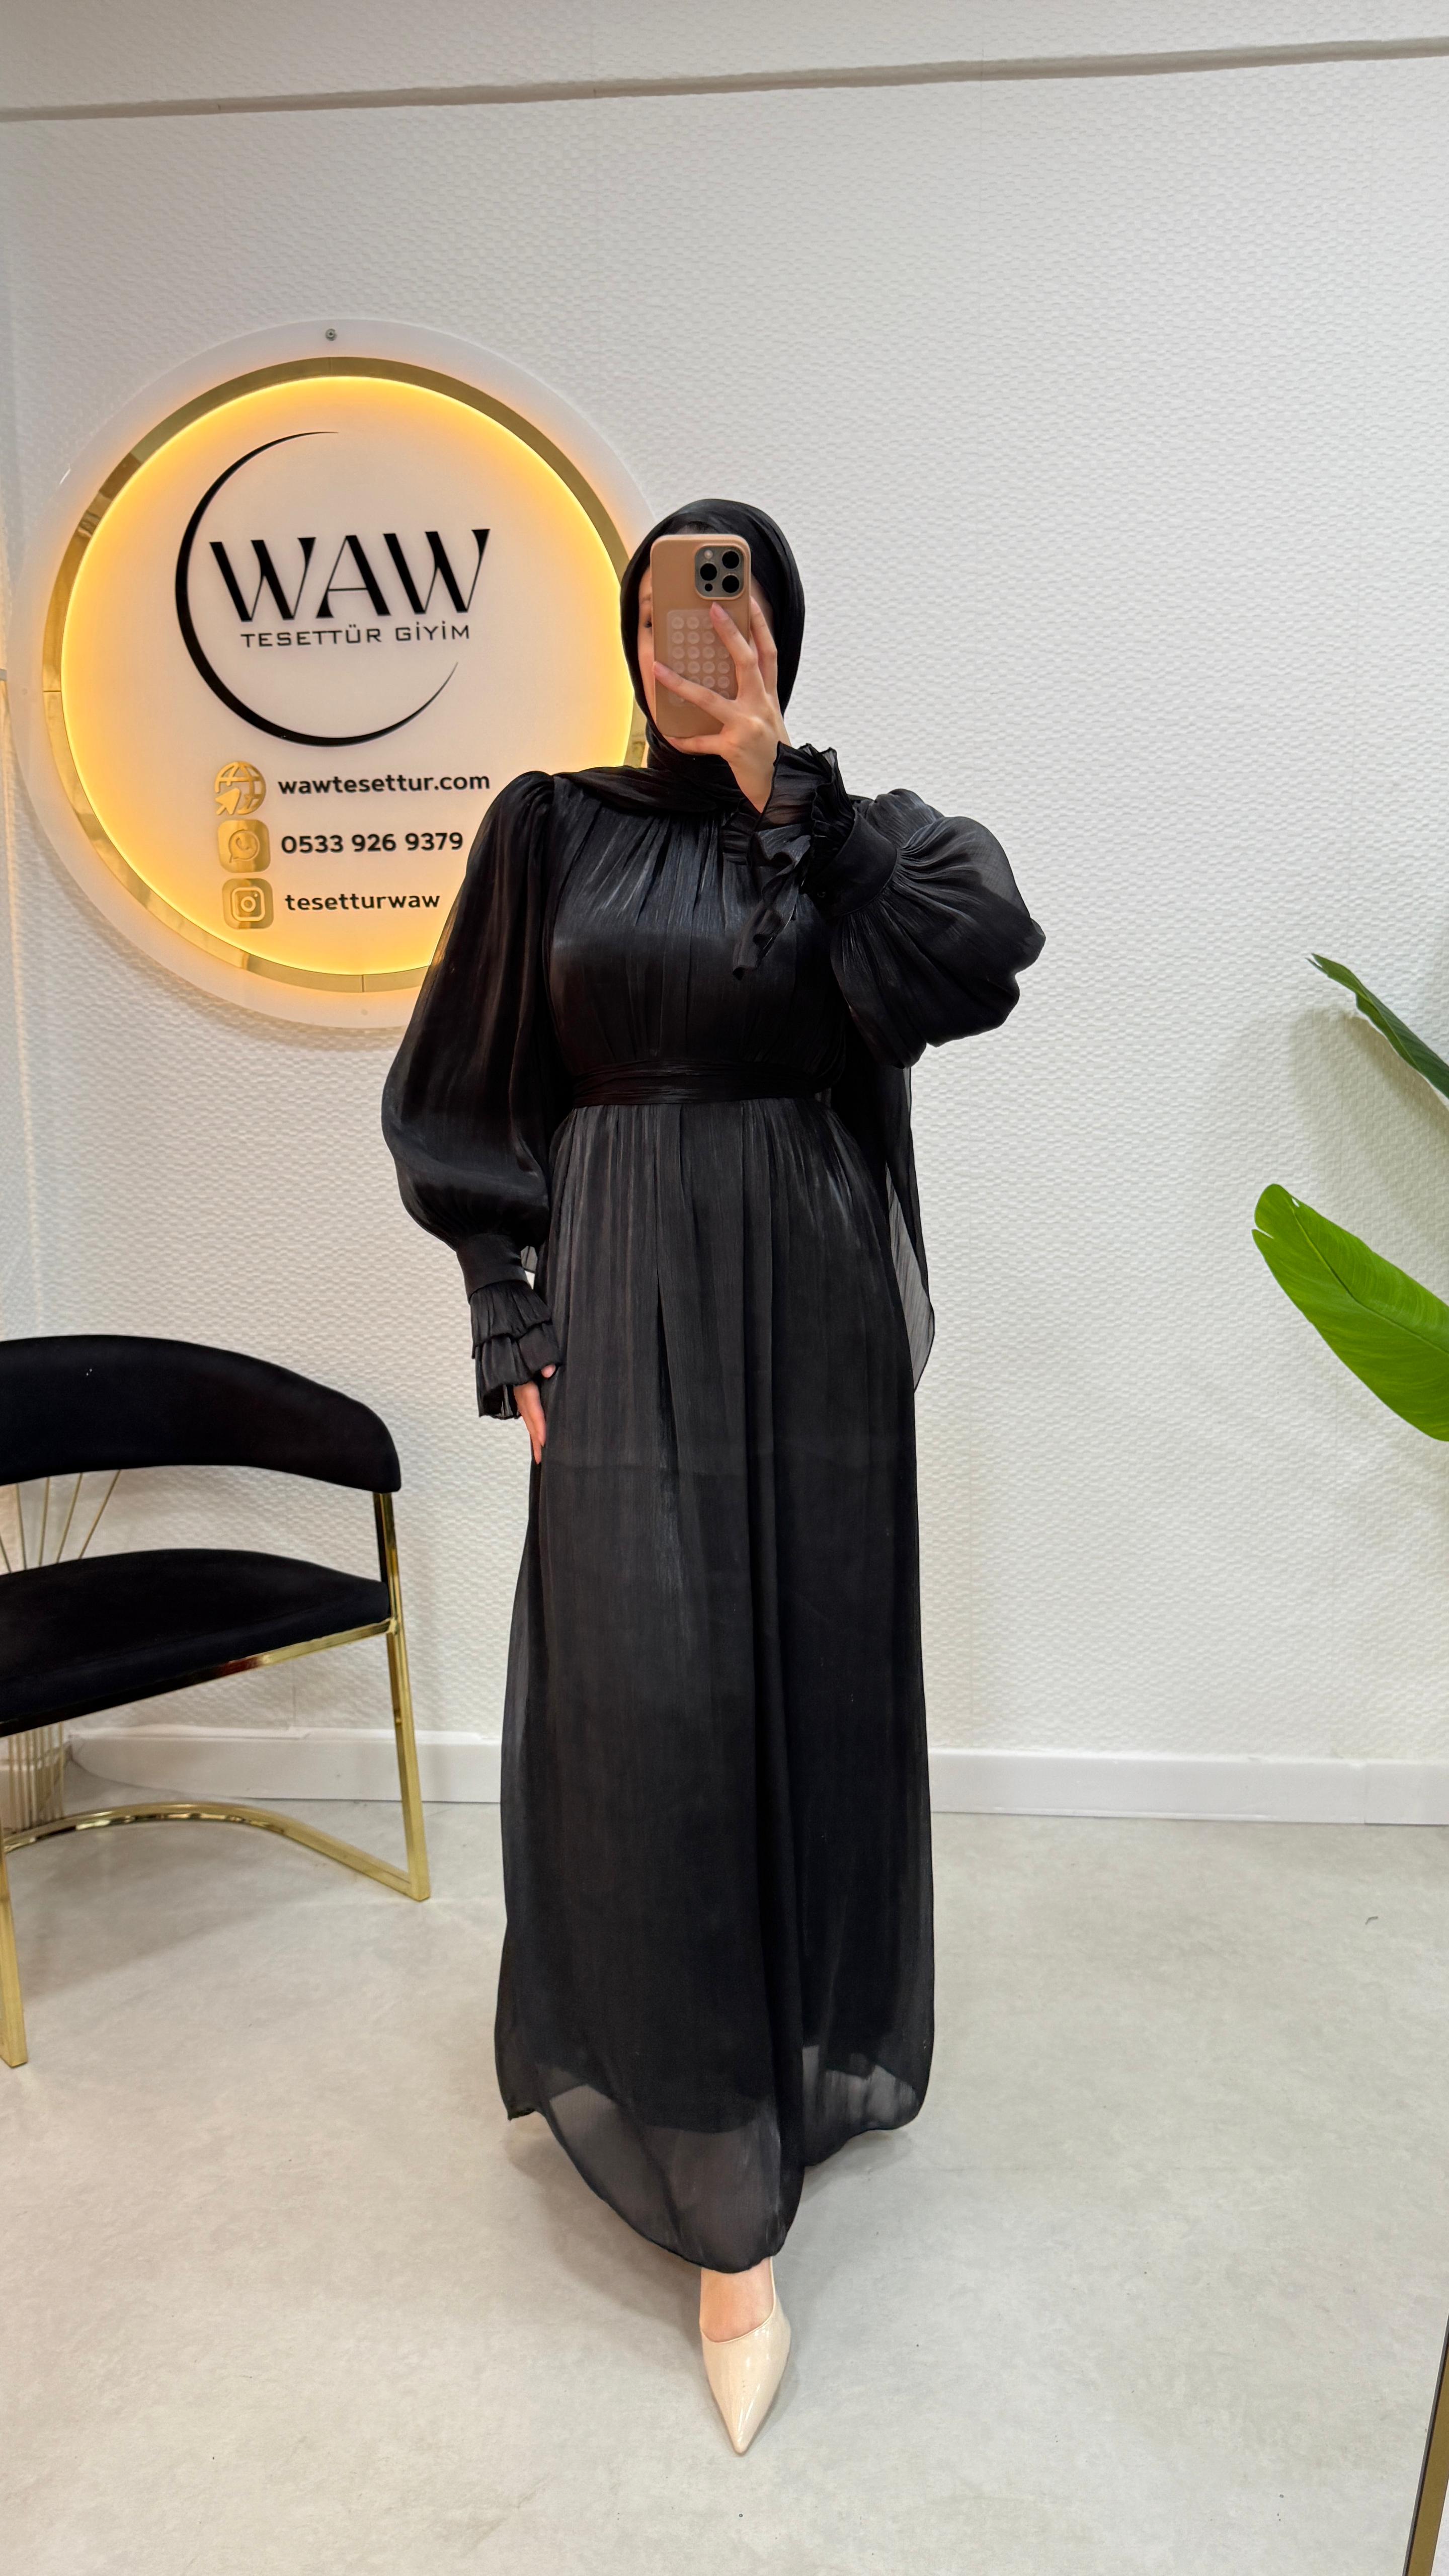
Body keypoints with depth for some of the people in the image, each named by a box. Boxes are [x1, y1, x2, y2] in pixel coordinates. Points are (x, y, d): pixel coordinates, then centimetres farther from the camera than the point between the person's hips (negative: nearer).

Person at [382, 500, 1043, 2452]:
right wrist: (521, 1330, -4)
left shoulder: (857, 829, 7)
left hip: (809, 1319, 1)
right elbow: (474, 1098, 5)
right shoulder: (551, 828, 6)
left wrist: (777, 785, -11)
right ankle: (730, 2214, 10)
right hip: (627, 1318, -1)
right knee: (653, 1711, -4)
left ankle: (808, 2039, 37)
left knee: (810, 1680, 10)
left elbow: (978, 961, -15)